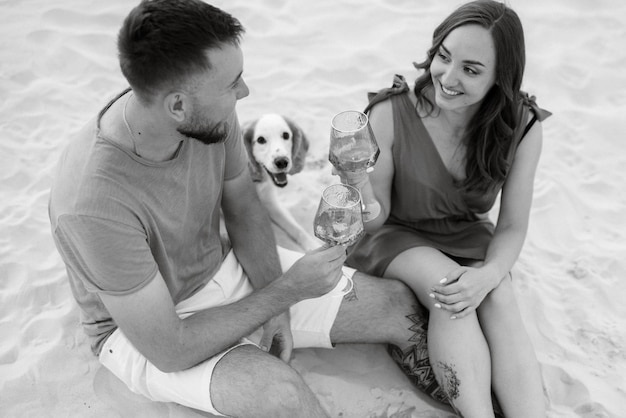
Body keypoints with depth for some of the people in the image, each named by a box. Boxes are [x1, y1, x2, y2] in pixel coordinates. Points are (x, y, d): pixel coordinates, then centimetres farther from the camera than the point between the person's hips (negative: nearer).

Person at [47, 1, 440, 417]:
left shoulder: (211, 114, -18)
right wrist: (287, 290, -24)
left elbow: (243, 207, 0)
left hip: (224, 269, 5)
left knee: (401, 306, -4)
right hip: (145, 328, -5)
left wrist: (275, 308, -11)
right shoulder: (94, 205, -35)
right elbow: (169, 350, -27)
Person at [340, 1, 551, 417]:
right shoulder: (390, 114, -23)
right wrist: (366, 201, -38)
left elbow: (513, 226, -8)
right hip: (397, 234, -2)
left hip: (467, 236, 3)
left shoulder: (522, 129, -15)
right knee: (446, 288, -31)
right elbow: (379, 218, -13)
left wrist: (490, 274, -29)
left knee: (500, 300, -26)